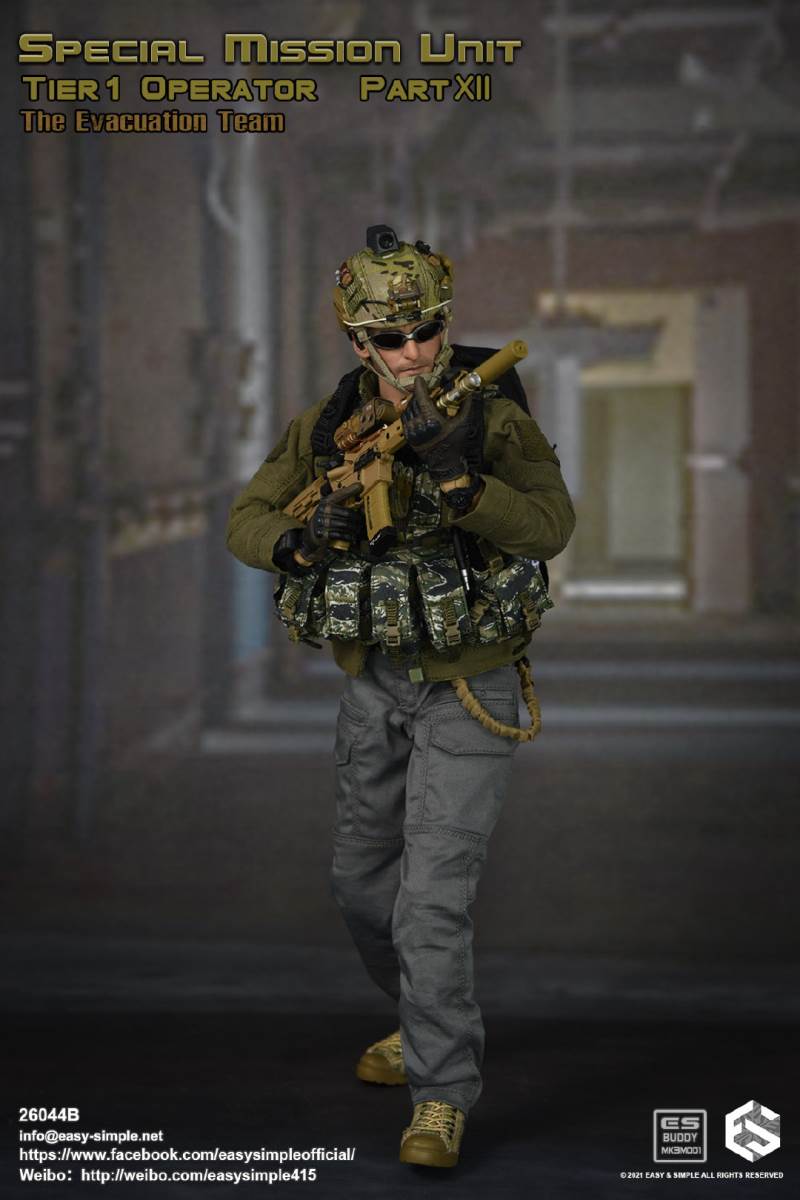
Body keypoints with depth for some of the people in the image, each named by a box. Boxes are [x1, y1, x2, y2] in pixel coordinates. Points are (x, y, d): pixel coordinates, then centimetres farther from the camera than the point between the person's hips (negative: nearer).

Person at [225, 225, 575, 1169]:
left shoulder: (494, 418, -14)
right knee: (362, 883, 17)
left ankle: (441, 1098, -4)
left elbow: (550, 526, -27)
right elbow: (245, 521, 0)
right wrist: (298, 541, -22)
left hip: (467, 693, -6)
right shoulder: (327, 427, -2)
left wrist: (457, 479, -41)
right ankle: (427, 1019, 41)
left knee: (432, 899, -12)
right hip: (371, 689, 6)